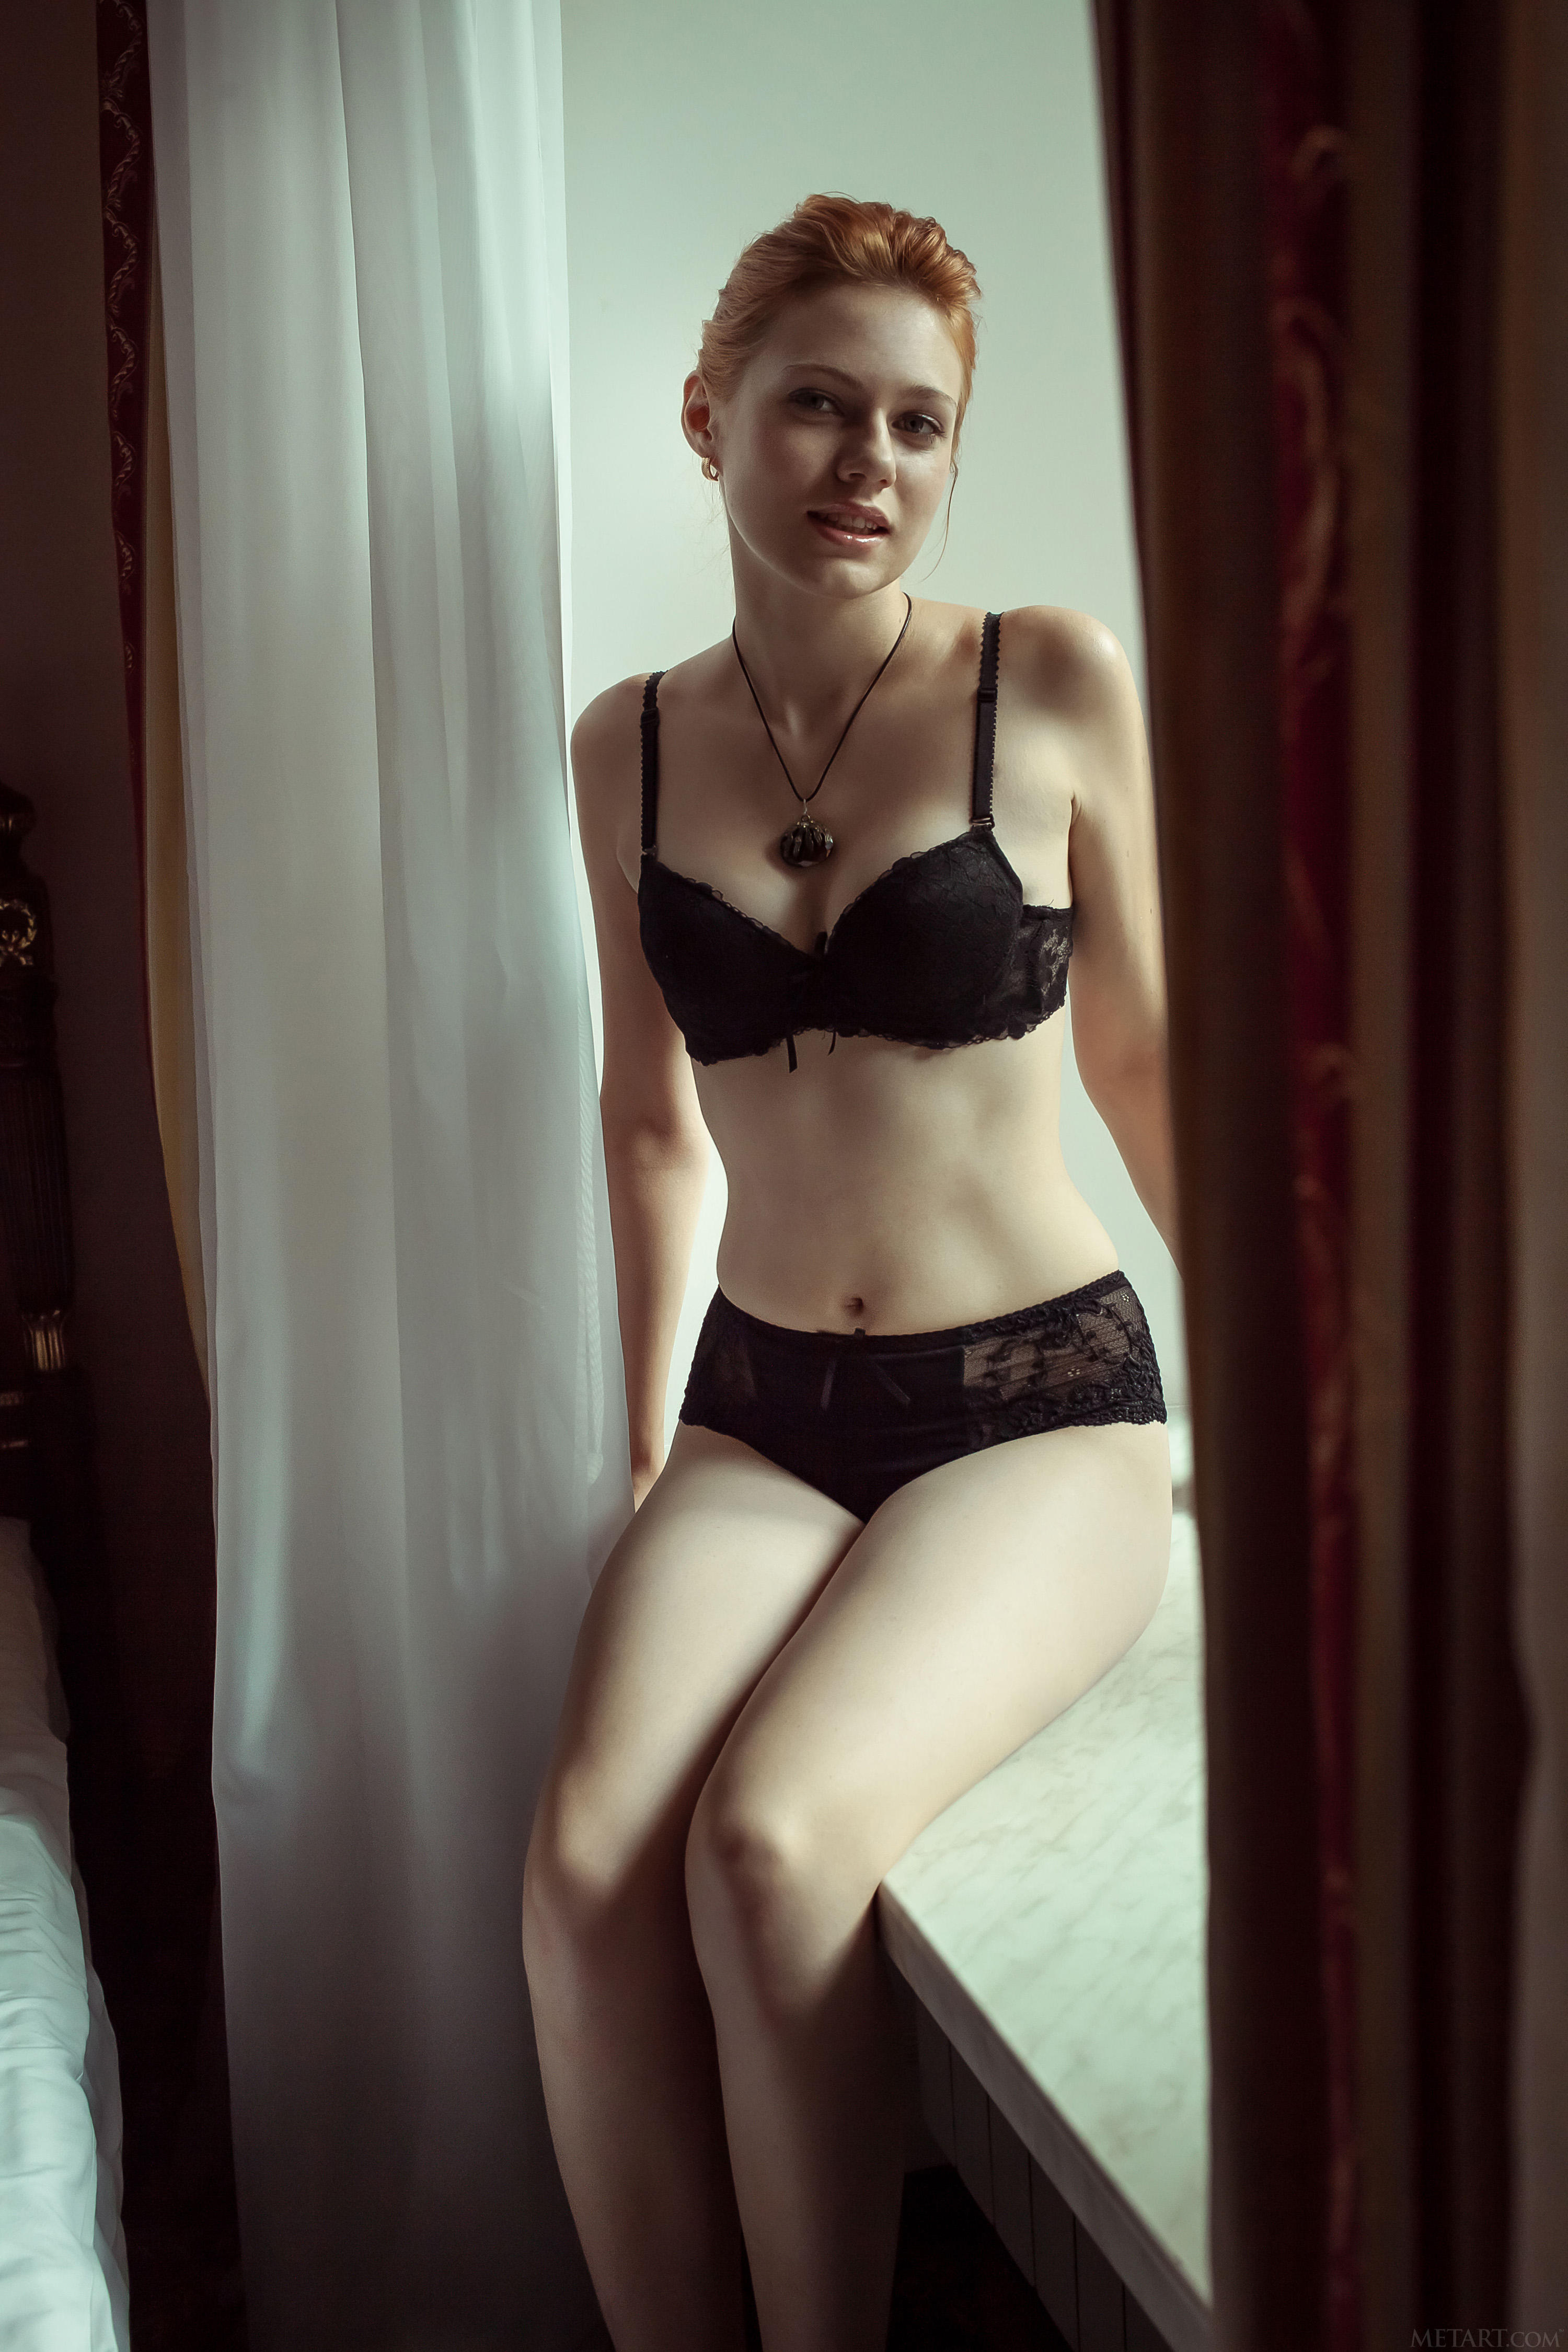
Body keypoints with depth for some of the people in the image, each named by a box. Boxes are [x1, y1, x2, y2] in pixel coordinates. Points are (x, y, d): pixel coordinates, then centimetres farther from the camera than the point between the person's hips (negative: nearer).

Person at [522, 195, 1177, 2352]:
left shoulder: (1055, 684, -3)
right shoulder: (630, 747, 7)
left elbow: (1146, 1063, 5)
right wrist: (641, 1448, 17)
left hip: (1039, 1401, -3)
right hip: (760, 1414, 3)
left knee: (771, 1841, -26)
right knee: (585, 1868, -21)